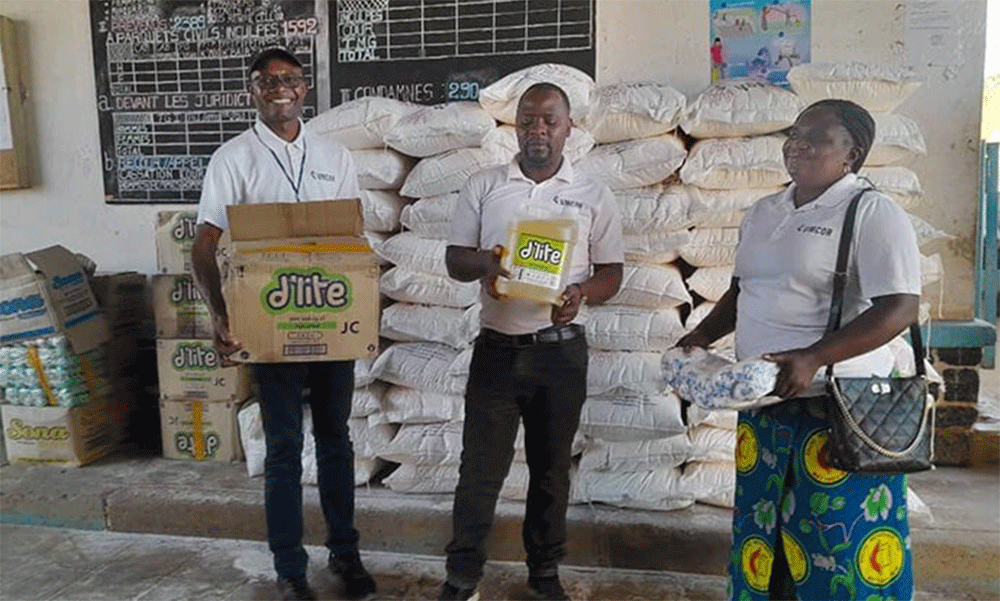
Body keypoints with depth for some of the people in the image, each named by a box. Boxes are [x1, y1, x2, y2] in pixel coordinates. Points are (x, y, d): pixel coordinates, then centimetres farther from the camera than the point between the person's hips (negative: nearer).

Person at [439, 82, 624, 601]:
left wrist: (580, 294, -18)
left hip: (561, 350, 1)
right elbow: (455, 260, 4)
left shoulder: (593, 196, 3)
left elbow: (611, 273, 4)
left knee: (551, 466, 12)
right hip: (496, 347, 0)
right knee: (480, 465, 3)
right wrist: (483, 262, -19)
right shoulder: (482, 187, 4)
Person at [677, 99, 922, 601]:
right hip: (763, 403, 7)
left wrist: (812, 358, -27)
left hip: (840, 408, -7)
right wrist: (702, 336, 7)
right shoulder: (763, 211, 12)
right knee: (763, 526, 16)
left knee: (841, 541, 2)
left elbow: (900, 307, -18)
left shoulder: (872, 213, -10)